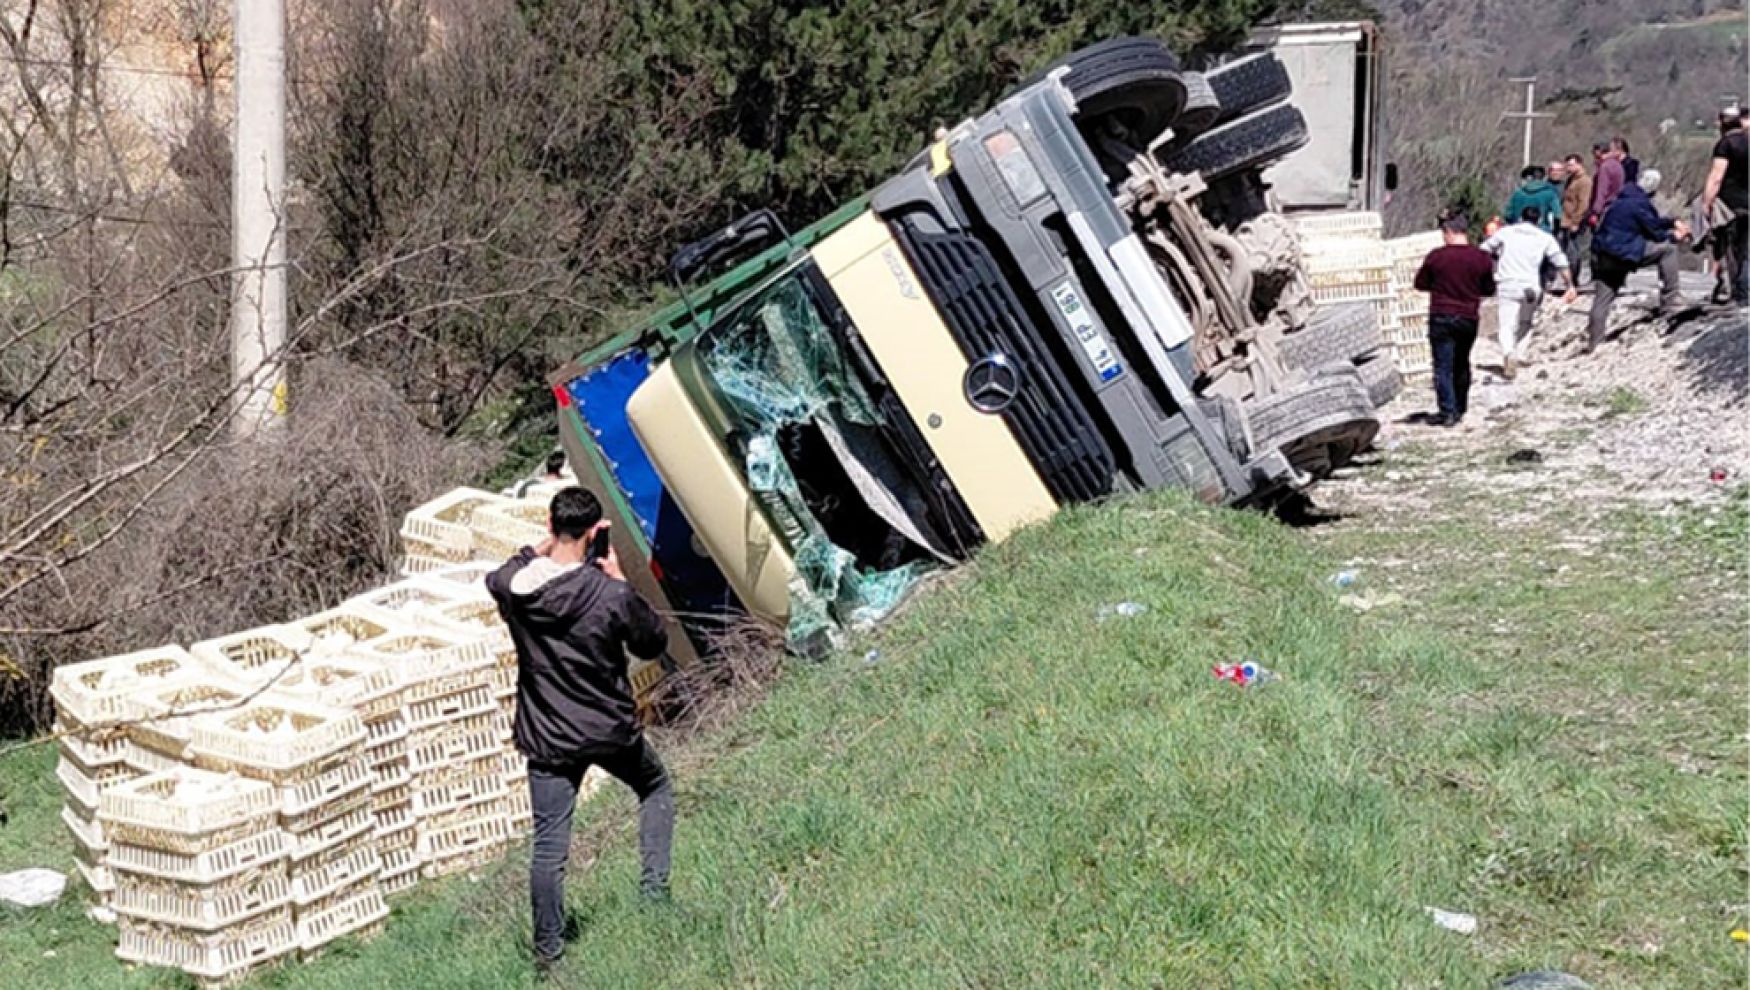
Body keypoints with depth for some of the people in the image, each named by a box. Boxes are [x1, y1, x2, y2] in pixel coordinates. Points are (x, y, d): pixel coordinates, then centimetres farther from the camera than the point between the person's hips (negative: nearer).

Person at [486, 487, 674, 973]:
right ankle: (655, 892, 24)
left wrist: (547, 545, 9)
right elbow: (654, 643, -3)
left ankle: (548, 952, 18)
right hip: (612, 731, -2)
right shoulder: (612, 595, -21)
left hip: (548, 740, 2)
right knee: (656, 788, 28)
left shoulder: (512, 587, -12)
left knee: (548, 845, 10)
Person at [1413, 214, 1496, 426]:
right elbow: (1489, 290, 6)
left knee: (1443, 366, 0)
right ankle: (1460, 409, 25)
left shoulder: (1436, 256, -8)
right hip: (1469, 319, 3)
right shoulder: (1482, 258, -3)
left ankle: (1447, 412, -6)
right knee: (1462, 364, 18)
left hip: (1441, 318, -3)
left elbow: (1420, 283, 3)